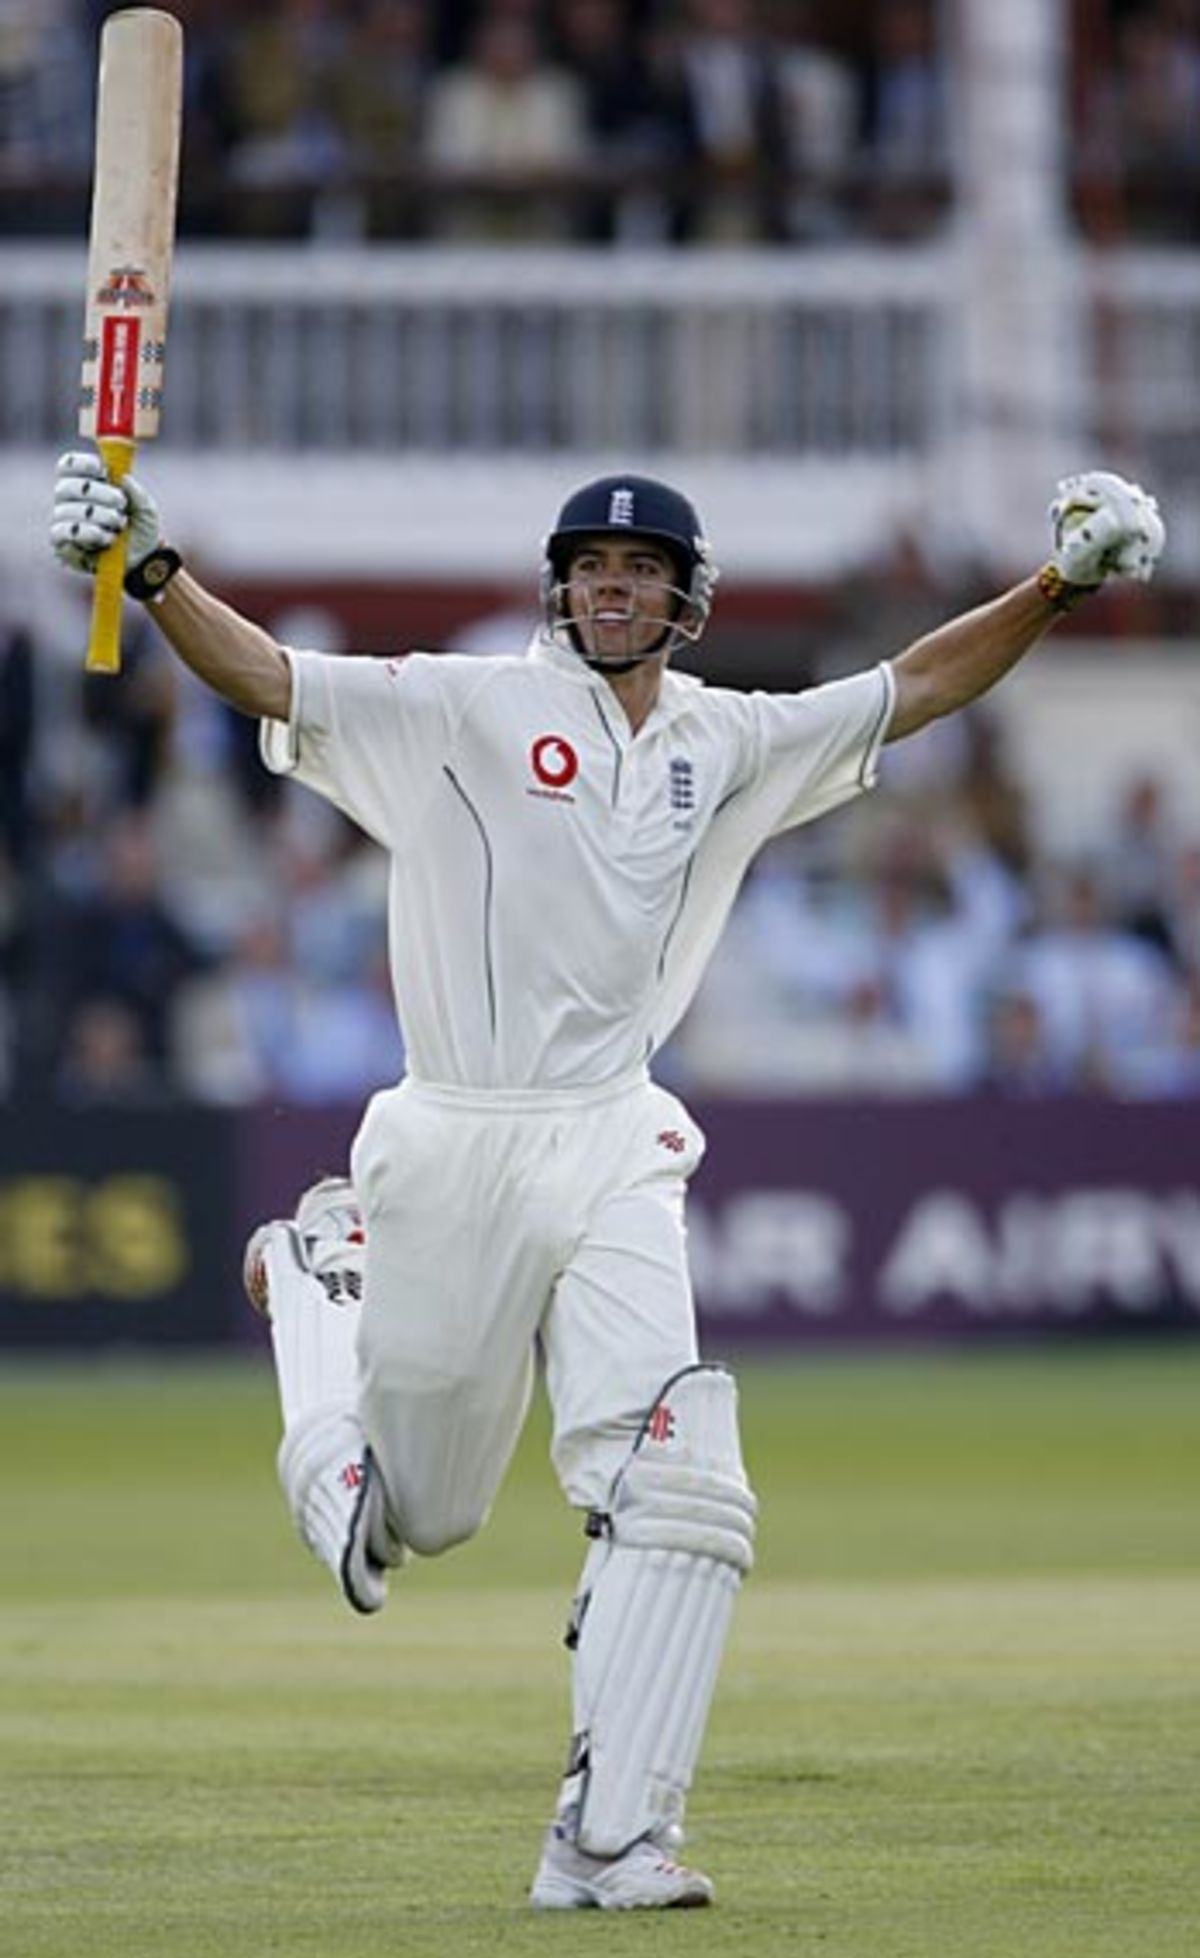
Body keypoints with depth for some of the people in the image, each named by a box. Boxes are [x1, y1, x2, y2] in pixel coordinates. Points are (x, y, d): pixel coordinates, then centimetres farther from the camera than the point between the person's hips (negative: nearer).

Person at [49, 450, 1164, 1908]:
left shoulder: (726, 745, 12)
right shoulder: (466, 708, -2)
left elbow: (912, 690, 18)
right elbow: (269, 679, -12)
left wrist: (1061, 582, 8)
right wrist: (149, 569, -27)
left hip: (614, 1157, 3)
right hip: (455, 1150, -3)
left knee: (673, 1487, -16)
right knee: (416, 1513, 11)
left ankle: (607, 1839, -12)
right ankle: (321, 1270, 42)